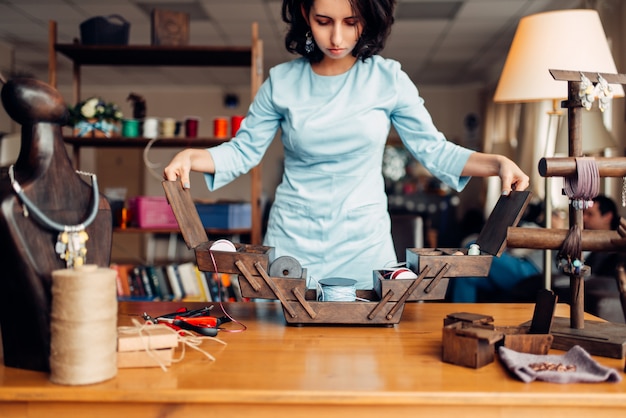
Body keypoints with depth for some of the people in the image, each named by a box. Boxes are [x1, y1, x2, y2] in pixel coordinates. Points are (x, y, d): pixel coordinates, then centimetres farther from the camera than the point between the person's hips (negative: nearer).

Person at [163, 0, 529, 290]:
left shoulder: (388, 78, -4)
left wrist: (498, 163, -13)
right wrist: (191, 156, -14)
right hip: (292, 242, 1)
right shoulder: (282, 81, -2)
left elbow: (433, 149, 0)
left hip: (365, 243, 0)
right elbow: (243, 151, 4)